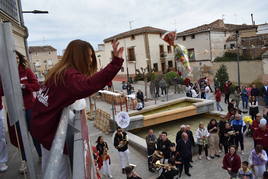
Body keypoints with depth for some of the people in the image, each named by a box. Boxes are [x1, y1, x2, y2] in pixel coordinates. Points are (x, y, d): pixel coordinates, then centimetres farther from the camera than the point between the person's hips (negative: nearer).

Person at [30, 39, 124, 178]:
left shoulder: (60, 71, 4)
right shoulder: (69, 75, -26)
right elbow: (88, 85, -48)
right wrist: (116, 62, -53)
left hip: (42, 125, 10)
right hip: (49, 129, -9)